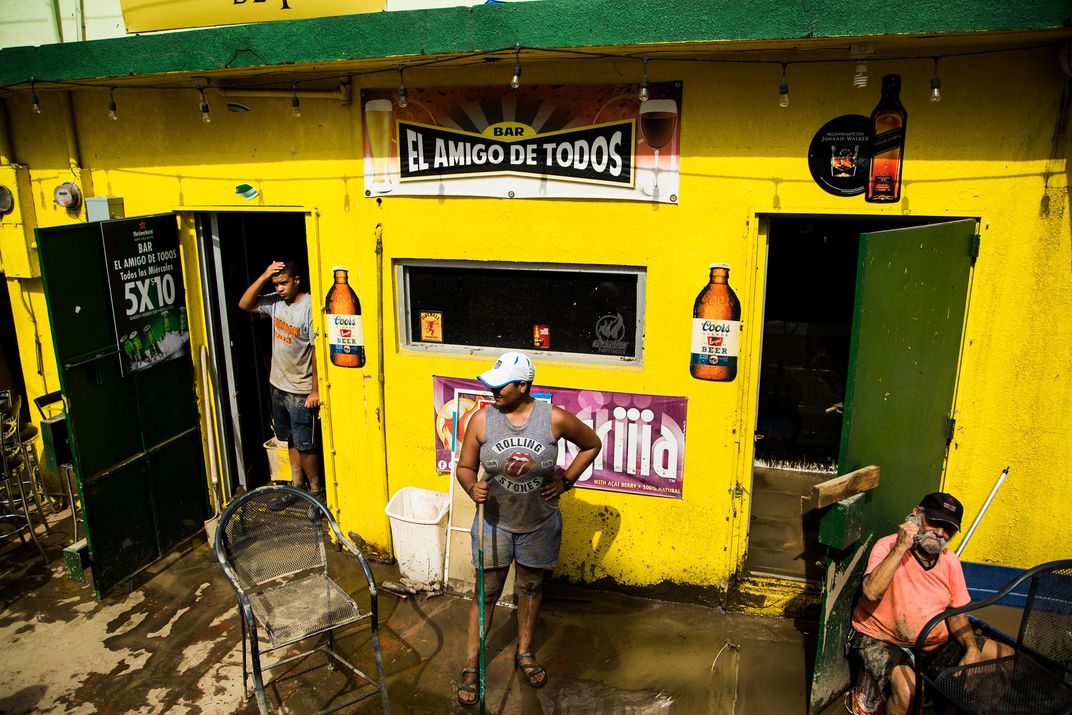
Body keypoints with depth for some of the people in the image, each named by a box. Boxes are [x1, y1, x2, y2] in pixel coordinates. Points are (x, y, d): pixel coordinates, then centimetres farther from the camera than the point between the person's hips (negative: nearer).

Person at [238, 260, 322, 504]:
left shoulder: (310, 307, -20)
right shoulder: (275, 301, 3)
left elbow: (318, 351, -19)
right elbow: (244, 304, 4)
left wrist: (315, 390, -19)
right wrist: (263, 277, -8)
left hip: (300, 392, -7)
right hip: (278, 385, 7)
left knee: (305, 445, 0)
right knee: (291, 440, 18)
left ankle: (316, 491, 16)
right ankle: (296, 486, 31)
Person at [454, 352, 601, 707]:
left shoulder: (554, 418, -16)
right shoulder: (482, 419, -14)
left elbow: (592, 444, 1)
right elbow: (465, 467, -3)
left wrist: (565, 480, -5)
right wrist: (472, 487, -25)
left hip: (539, 524, 0)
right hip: (495, 521, 0)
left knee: (531, 586, 19)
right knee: (486, 592, 8)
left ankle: (524, 651, 42)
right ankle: (472, 663, 26)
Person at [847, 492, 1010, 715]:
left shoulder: (950, 562, 3)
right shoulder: (888, 546, -16)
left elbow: (957, 613, 12)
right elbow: (871, 592, -33)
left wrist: (972, 649, -8)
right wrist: (901, 548, -33)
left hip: (934, 642, 7)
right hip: (880, 639, -7)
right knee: (909, 692, -35)